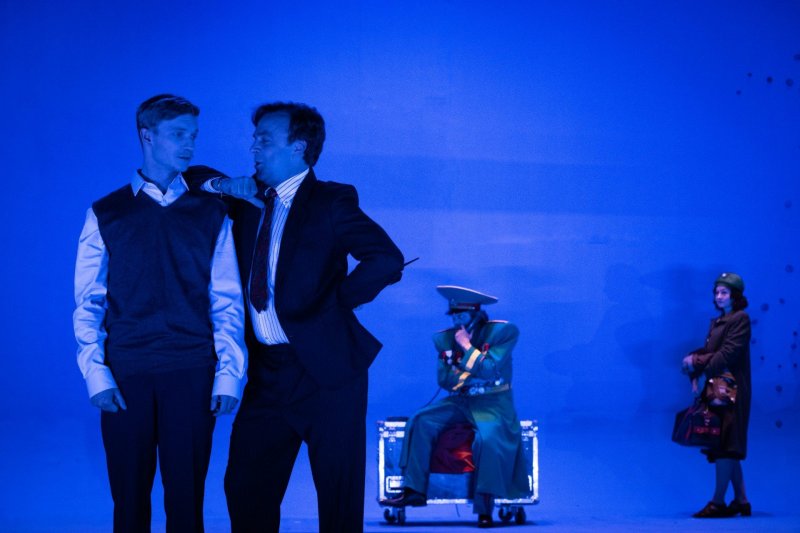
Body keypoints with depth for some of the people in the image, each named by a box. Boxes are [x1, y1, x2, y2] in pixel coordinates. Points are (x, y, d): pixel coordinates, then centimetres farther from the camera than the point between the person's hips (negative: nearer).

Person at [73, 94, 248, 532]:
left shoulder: (211, 215, 9)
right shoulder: (106, 215, 8)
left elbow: (228, 302, 5)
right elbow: (87, 303, 4)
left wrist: (229, 374, -4)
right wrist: (95, 372, -7)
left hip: (191, 374, 0)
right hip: (125, 377, 0)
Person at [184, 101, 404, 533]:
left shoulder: (331, 201, -7)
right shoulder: (250, 200, 12)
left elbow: (387, 259, -19)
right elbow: (196, 177, 27)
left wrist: (334, 303, -13)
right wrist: (223, 185, 6)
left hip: (324, 370, -6)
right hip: (266, 372, 6)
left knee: (339, 494, 1)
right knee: (246, 489, 7)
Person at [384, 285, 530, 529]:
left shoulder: (503, 332, -7)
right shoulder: (444, 339, 6)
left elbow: (490, 370, -17)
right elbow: (443, 379, 2)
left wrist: (466, 346, -13)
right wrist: (473, 375, -10)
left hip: (492, 404, -4)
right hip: (459, 402, 5)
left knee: (488, 438, -35)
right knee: (422, 422, -20)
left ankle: (485, 507, -28)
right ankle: (414, 490, -21)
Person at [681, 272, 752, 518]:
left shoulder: (740, 319, -7)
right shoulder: (717, 322, 19)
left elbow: (728, 354, -16)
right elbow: (709, 351, 14)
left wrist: (698, 362, -14)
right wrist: (695, 359, -6)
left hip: (731, 389, -9)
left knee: (725, 444, -10)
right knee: (727, 448, 9)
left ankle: (718, 502, -10)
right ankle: (741, 500, 13)